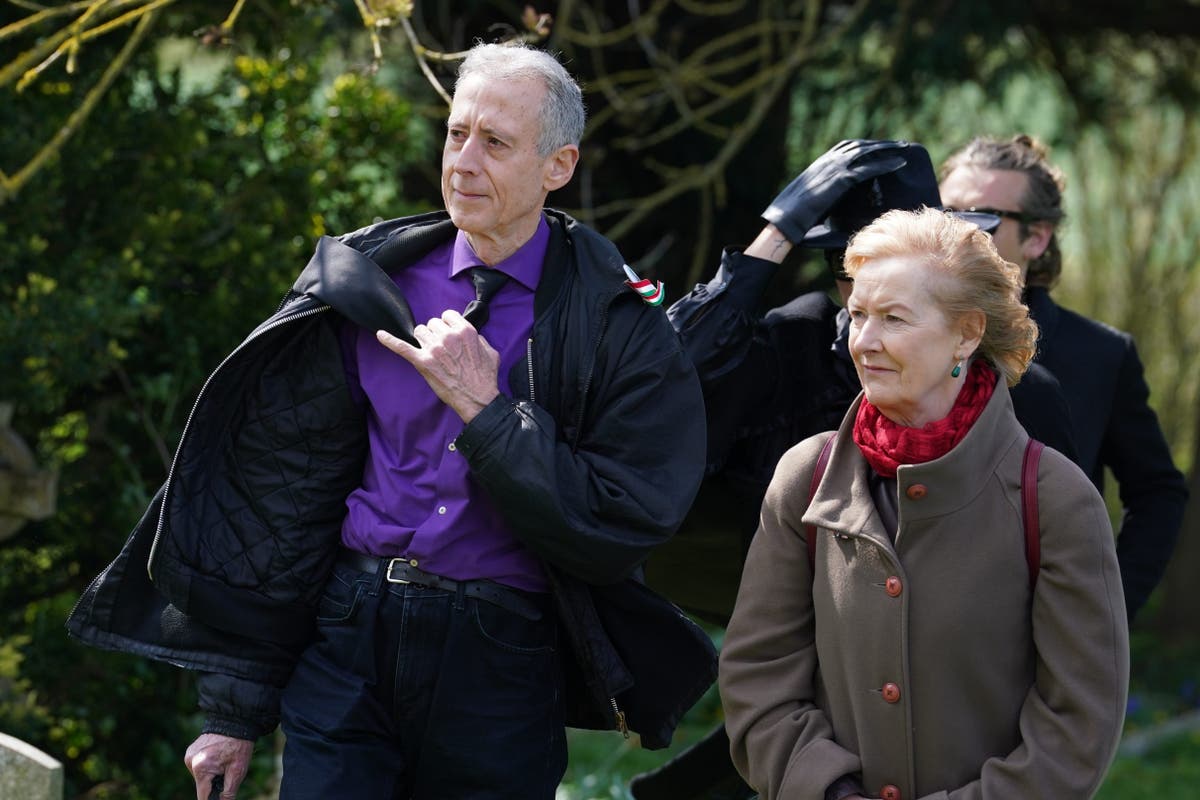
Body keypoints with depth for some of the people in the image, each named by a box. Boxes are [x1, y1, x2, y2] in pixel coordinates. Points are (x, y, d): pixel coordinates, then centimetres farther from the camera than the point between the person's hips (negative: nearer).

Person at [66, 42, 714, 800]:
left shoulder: (615, 324, -4)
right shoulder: (368, 287, 4)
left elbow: (626, 526, -13)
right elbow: (286, 492, 7)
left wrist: (486, 410, -17)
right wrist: (236, 708, 6)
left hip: (501, 668, -2)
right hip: (351, 639, 2)